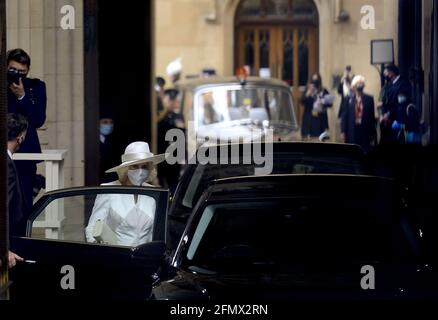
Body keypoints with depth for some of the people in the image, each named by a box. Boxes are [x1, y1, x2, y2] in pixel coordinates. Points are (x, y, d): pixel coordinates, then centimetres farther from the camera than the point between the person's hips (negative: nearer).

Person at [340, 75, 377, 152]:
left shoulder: (369, 99, 3)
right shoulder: (349, 100, 3)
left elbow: (372, 117, 4)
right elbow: (344, 116, 4)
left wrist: (373, 134, 3)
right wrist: (343, 131, -1)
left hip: (365, 132, 0)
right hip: (352, 131, 0)